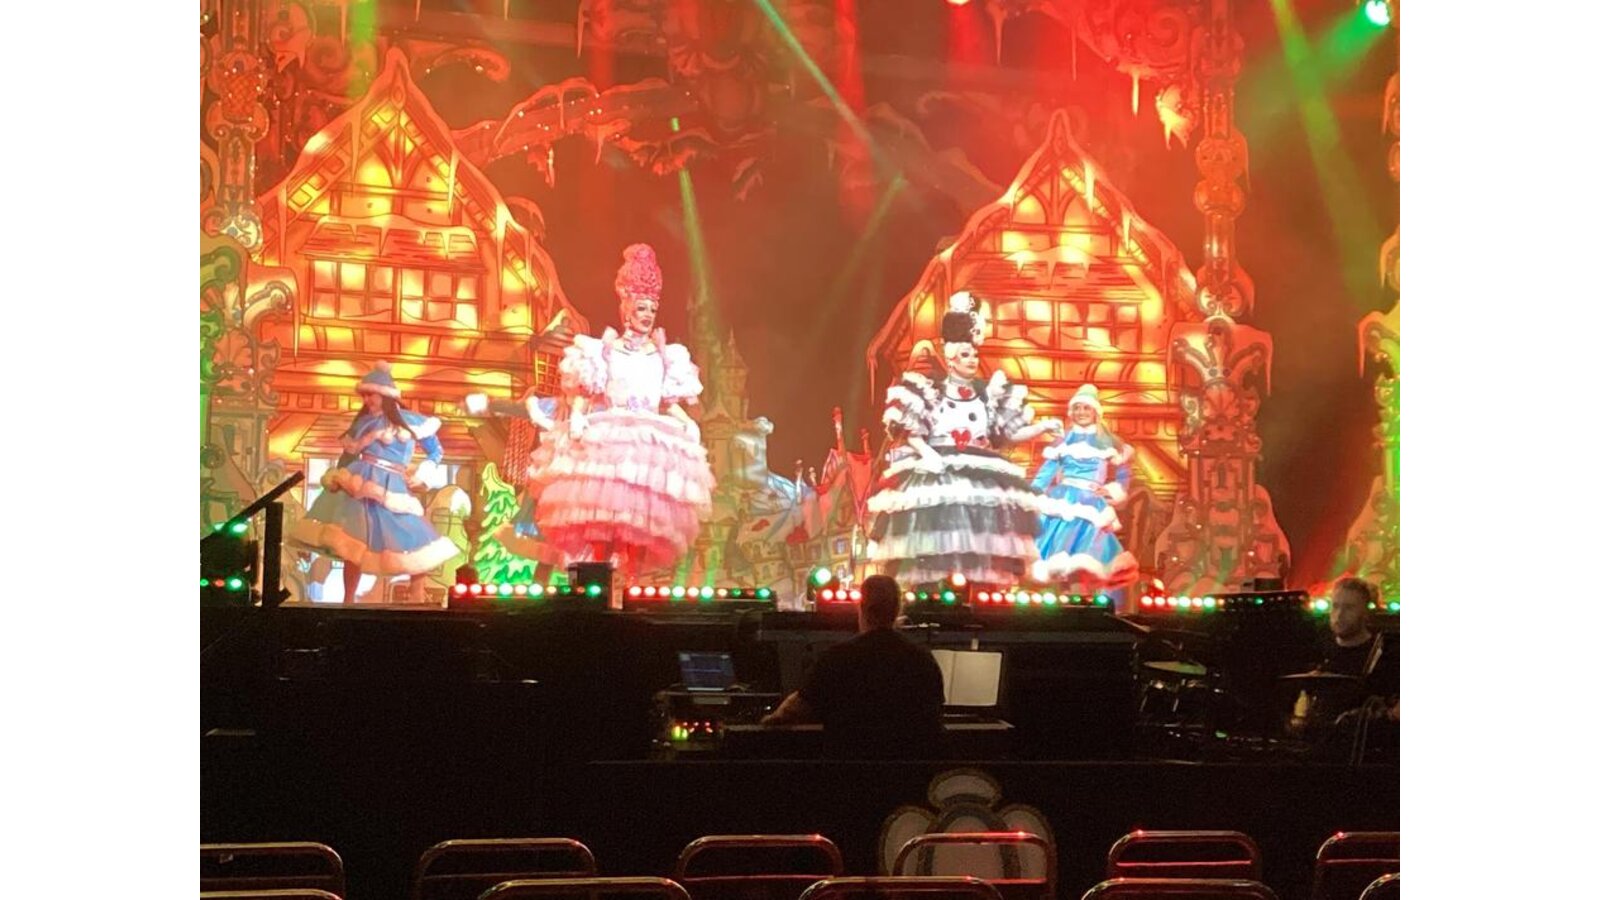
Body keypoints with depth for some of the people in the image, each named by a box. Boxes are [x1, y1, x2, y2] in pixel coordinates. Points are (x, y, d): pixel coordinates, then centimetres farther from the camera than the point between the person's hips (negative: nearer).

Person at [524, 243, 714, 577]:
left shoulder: (664, 357, 16)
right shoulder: (603, 351, 10)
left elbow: (670, 403, 15)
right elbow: (583, 394, 6)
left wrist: (688, 424, -2)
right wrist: (576, 417, -12)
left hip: (651, 440, 2)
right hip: (606, 436, -2)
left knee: (643, 510, -8)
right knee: (601, 504, -13)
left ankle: (631, 580, -5)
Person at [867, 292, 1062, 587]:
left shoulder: (988, 394, 15)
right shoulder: (928, 391, 5)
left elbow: (1011, 434, 11)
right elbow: (908, 431, 0)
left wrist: (1043, 427, -2)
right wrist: (927, 452, -16)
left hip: (980, 476, 4)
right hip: (936, 473, -3)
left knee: (978, 540, -4)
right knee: (935, 531, -14)